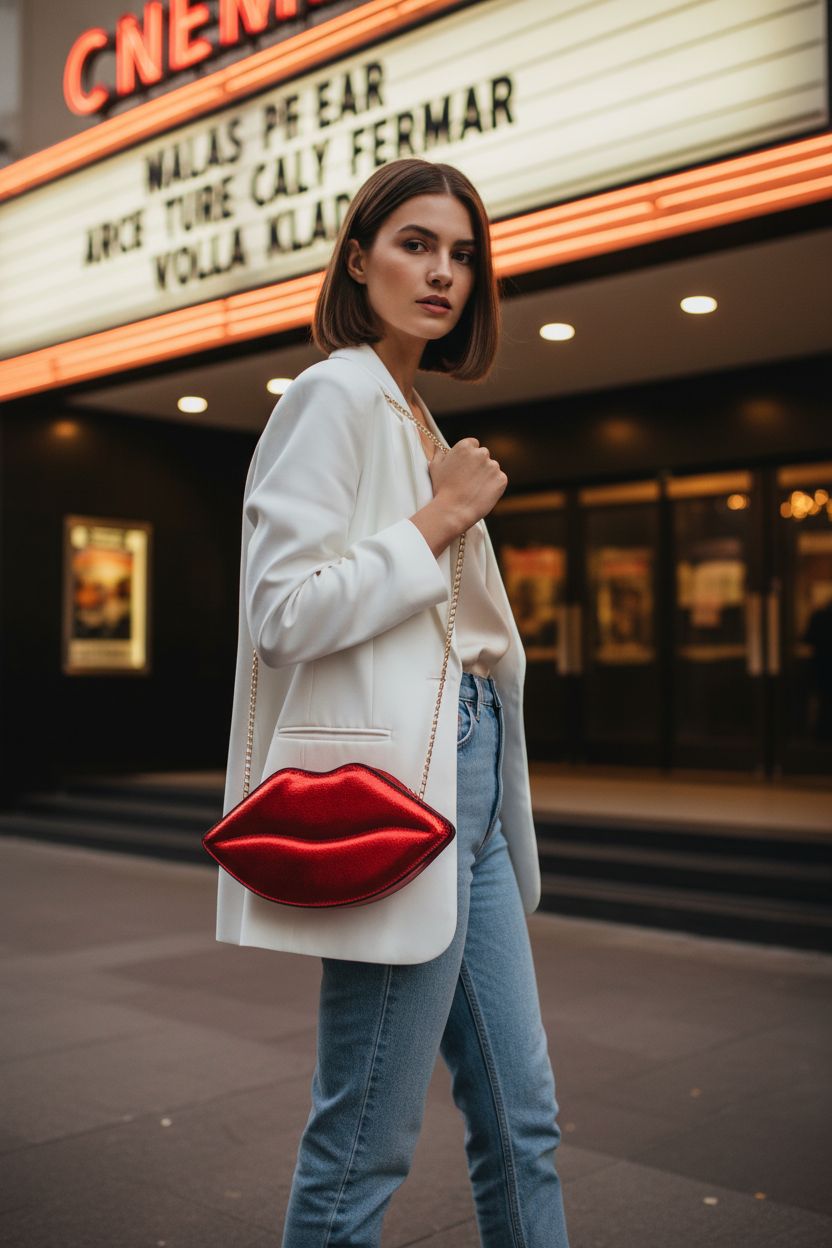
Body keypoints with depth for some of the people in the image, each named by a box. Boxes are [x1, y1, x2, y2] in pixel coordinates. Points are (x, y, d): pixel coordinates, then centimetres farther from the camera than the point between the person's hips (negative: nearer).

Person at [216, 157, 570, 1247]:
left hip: (466, 780, 9)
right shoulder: (337, 395, -7)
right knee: (364, 1149, 1)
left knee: (521, 1121, 15)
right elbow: (284, 610, -17)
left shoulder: (419, 421, 20)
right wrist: (440, 522, -11)